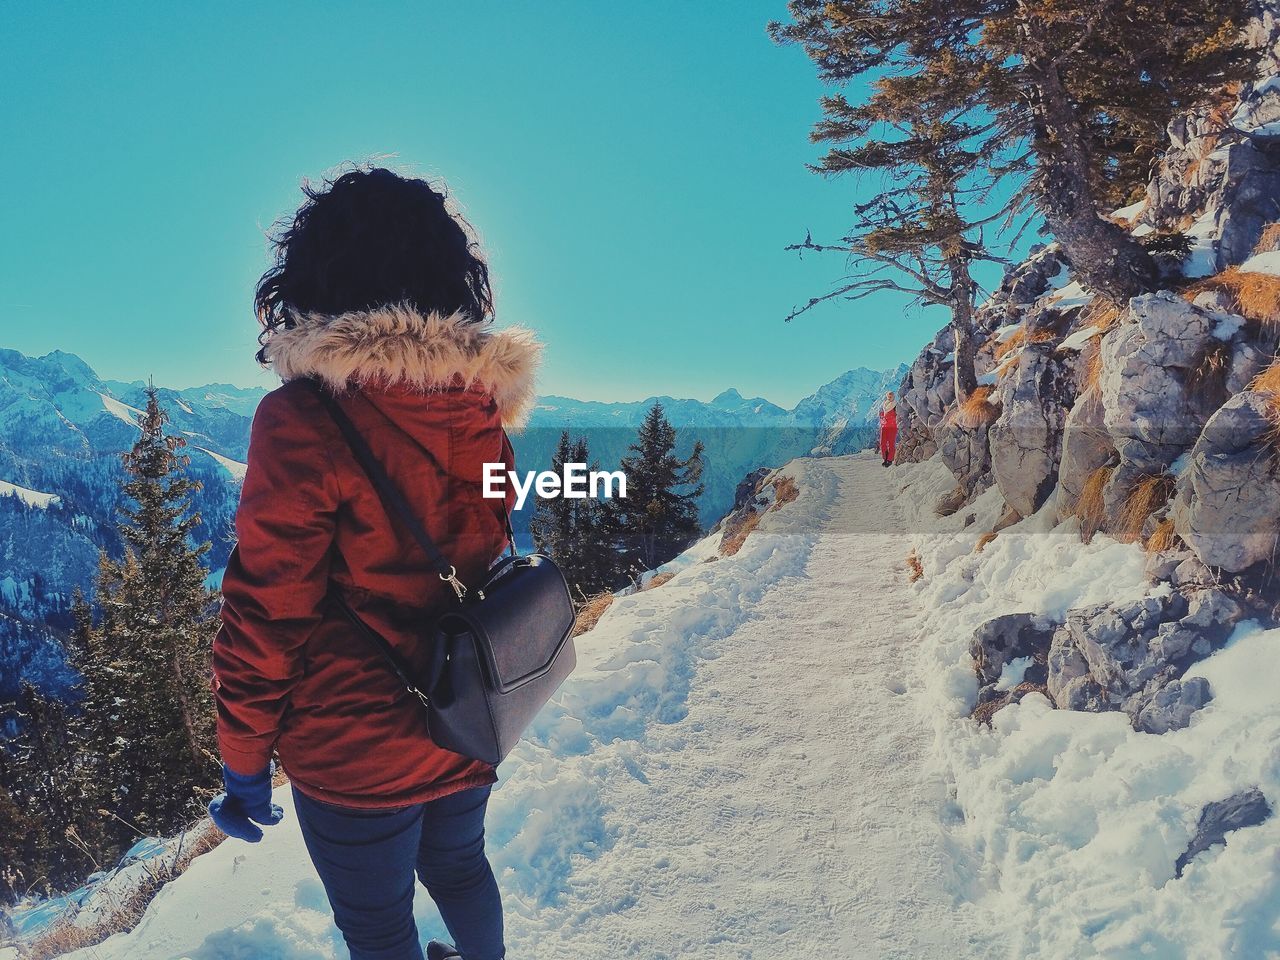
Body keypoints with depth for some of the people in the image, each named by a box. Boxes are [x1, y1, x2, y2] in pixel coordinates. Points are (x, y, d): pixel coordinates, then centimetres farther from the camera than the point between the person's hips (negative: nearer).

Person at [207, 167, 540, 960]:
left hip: (356, 751, -5)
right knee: (459, 866, 30)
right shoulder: (480, 409, -5)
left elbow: (267, 610, -17)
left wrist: (243, 761, -4)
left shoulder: (305, 417, -21)